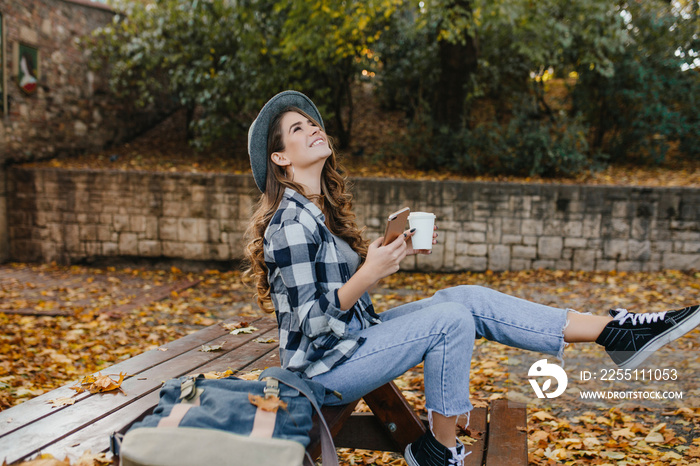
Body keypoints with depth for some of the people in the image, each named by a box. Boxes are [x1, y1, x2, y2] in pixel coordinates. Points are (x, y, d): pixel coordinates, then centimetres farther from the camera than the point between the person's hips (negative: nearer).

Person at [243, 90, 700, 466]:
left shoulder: (321, 210, 10)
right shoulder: (291, 224, -20)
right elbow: (310, 321, -21)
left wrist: (394, 249, 6)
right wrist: (369, 274, -30)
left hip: (353, 335, 9)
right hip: (323, 368, -9)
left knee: (468, 298, -3)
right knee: (451, 320, -20)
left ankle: (616, 330, -2)